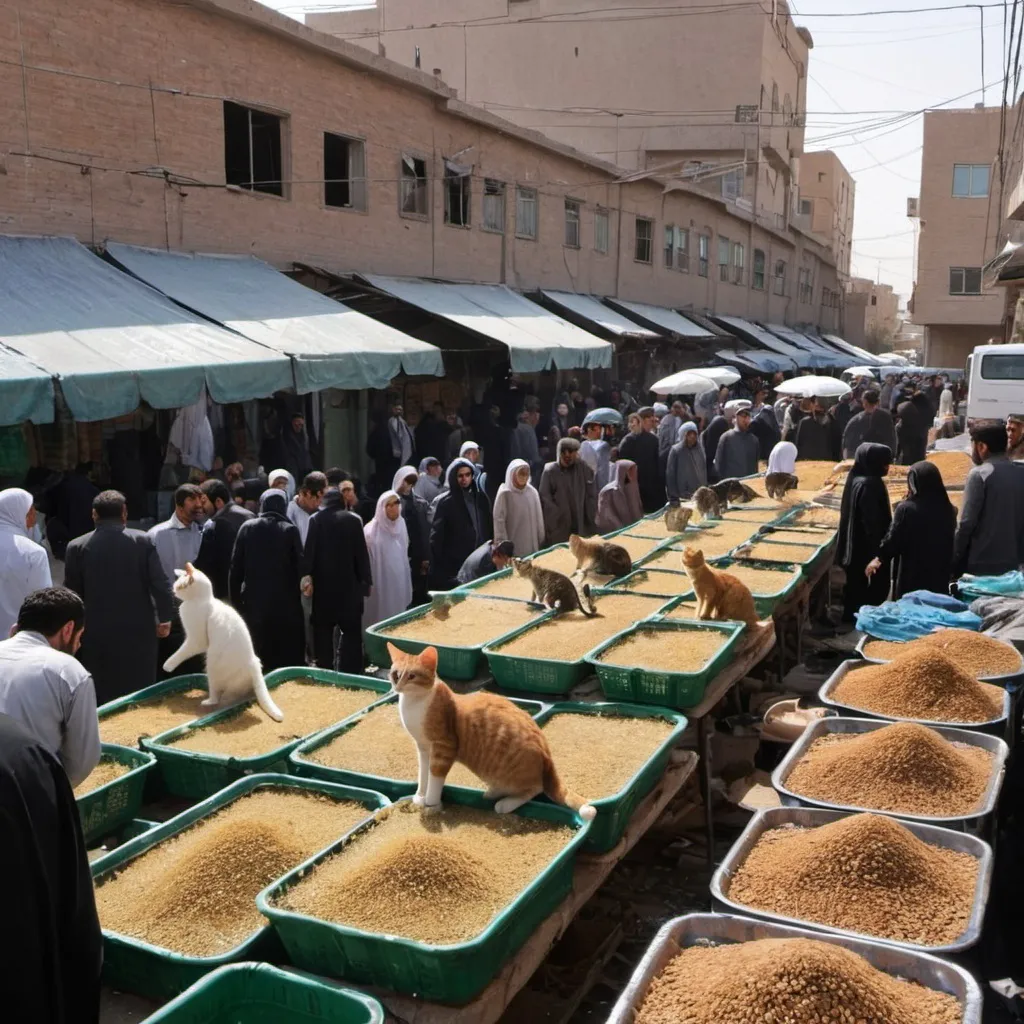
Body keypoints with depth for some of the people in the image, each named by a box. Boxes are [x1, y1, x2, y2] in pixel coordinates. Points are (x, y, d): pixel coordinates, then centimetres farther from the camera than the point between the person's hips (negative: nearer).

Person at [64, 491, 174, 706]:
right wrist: (165, 618, 3)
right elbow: (161, 584, -8)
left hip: (97, 636, 0)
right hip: (139, 632, 0)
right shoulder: (143, 541, -4)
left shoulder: (77, 547, -2)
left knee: (101, 700, 7)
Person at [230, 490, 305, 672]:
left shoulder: (247, 527, 1)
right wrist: (296, 595, 5)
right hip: (285, 602, -2)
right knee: (288, 656, 6)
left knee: (256, 656, 8)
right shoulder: (290, 530, -4)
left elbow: (236, 567, 1)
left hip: (254, 601, 2)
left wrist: (236, 599, 7)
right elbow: (299, 566, -6)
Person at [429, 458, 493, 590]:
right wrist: (438, 567, -10)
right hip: (455, 565, -4)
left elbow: (489, 528, 17)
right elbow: (436, 537, -5)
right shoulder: (445, 502, -3)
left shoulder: (481, 497, 11)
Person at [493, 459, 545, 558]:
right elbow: (499, 520, -9)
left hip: (531, 545, 4)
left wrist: (541, 541, 10)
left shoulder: (533, 492, 4)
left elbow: (539, 518, 9)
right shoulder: (505, 494, -8)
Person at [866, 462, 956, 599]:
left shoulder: (906, 508, -15)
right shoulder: (948, 510, -1)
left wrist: (879, 558, 6)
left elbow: (893, 538, -8)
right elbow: (951, 544, 8)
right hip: (939, 577, 4)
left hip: (911, 576, -4)